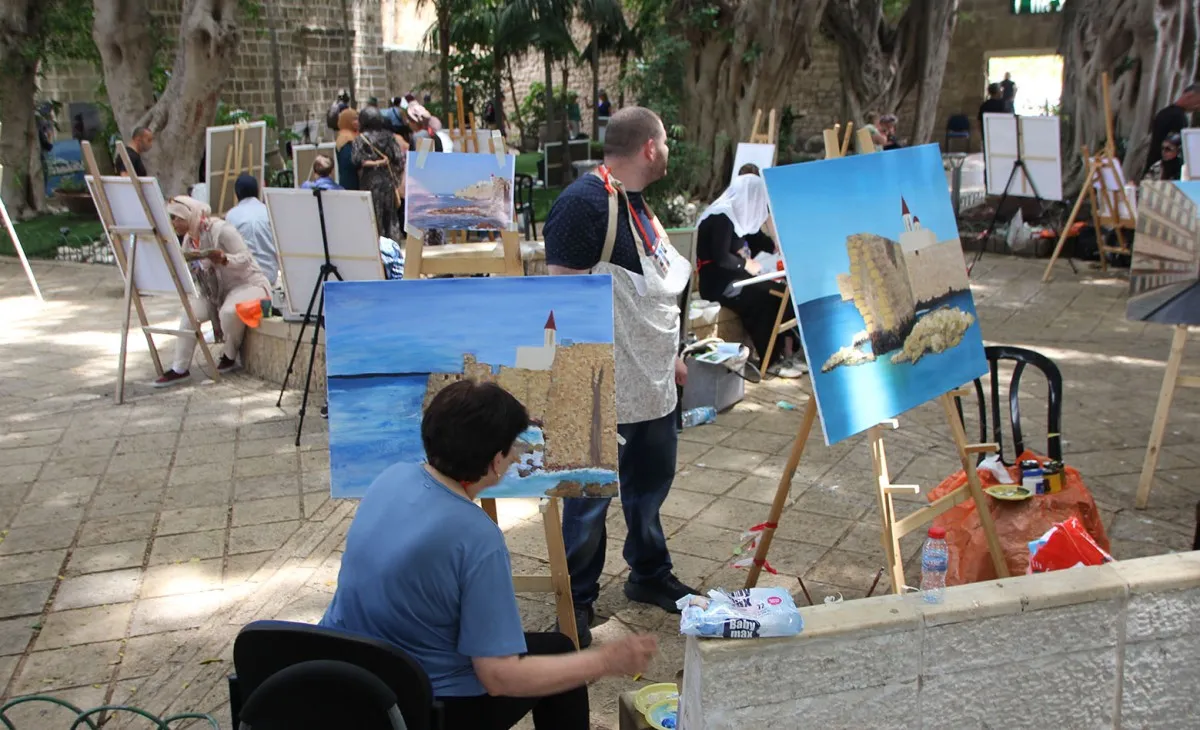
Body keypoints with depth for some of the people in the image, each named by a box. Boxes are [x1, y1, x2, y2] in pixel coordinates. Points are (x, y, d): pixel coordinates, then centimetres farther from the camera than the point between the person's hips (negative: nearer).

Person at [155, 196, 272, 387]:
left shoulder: (221, 230, -18)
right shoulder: (189, 241, 5)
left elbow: (245, 259, -23)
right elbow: (192, 280, 9)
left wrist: (224, 259, -41)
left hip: (249, 284, -7)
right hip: (218, 293, 7)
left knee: (229, 312, -35)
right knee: (191, 311, -15)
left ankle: (229, 356, -7)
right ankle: (180, 369, -11)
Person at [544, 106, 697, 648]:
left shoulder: (636, 203, 13)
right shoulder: (584, 203, -18)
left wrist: (671, 356, 24)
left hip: (653, 382, 9)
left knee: (651, 483, 21)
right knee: (590, 497, 3)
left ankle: (650, 576, 41)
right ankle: (577, 602, 20)